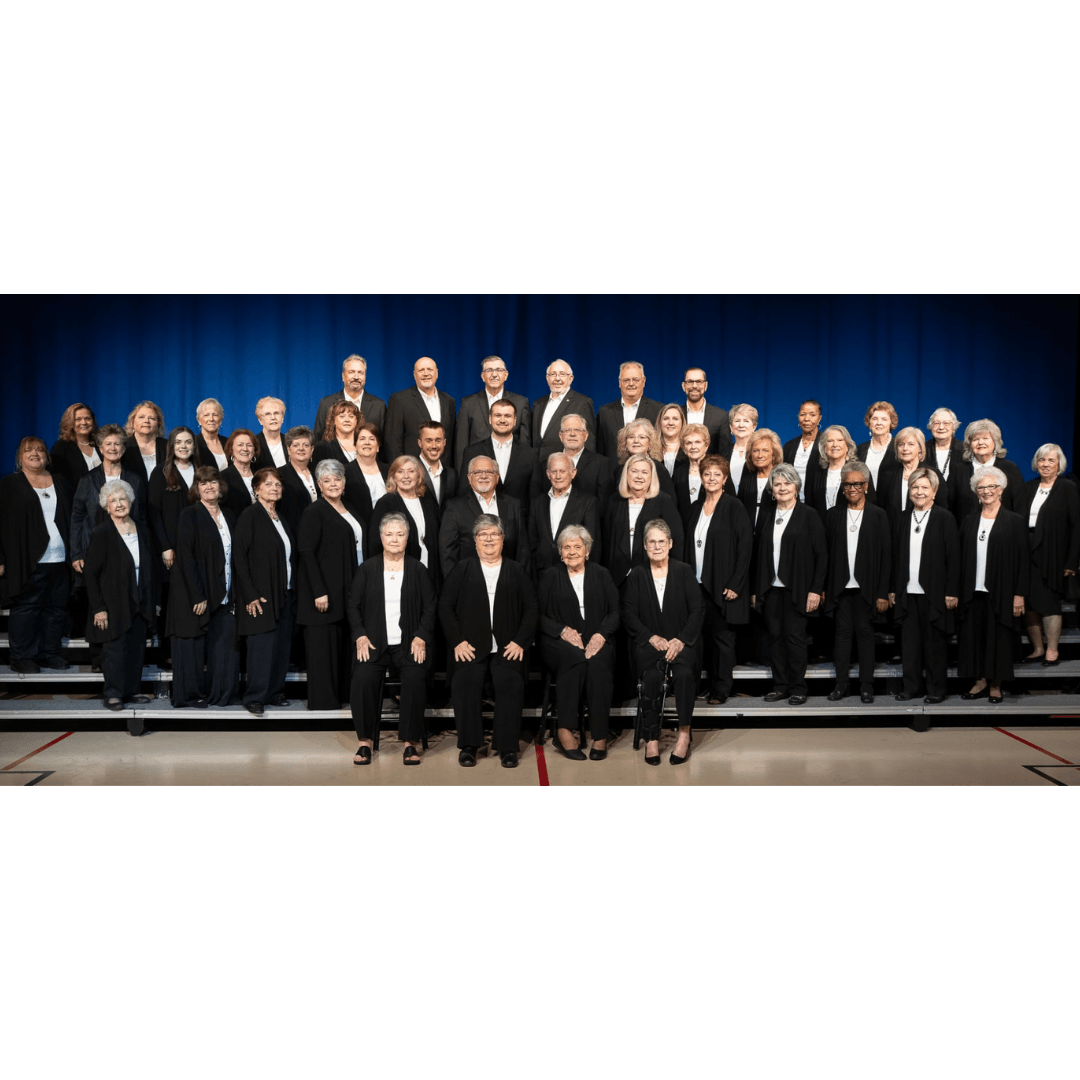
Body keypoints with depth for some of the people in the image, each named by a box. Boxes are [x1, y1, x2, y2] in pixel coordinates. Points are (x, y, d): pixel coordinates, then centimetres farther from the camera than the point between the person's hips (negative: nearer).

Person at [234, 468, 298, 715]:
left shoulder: (280, 517, 15)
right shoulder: (250, 516, -7)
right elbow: (239, 556, -12)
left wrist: (293, 591, 12)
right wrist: (250, 595, -17)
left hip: (284, 594, 7)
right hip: (261, 595, -7)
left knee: (282, 644, 9)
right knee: (261, 646, -6)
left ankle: (274, 692, 20)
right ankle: (255, 698, 4)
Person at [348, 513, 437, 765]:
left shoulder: (417, 569, 7)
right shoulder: (368, 568, 9)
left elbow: (430, 607, 5)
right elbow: (353, 604, 8)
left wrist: (421, 637, -7)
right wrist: (360, 636, -5)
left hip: (409, 644, 0)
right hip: (374, 643, 1)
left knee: (415, 679, -27)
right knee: (363, 678, -26)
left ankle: (411, 742, -11)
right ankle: (365, 739, -9)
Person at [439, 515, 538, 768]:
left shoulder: (516, 571, 17)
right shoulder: (462, 569, 15)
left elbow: (531, 608, 9)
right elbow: (445, 606, 8)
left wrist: (520, 641, -4)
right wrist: (457, 641, -5)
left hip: (507, 646, 0)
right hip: (471, 646, 0)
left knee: (511, 681, -26)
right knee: (465, 680, -27)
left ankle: (508, 747, -15)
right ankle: (468, 745, -12)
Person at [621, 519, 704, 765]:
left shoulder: (684, 572, 8)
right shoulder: (637, 575, 10)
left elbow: (698, 610, 2)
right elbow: (628, 613, 4)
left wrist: (681, 640, -12)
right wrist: (651, 637, -10)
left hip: (682, 642, 0)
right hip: (649, 643, 0)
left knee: (684, 673, -32)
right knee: (652, 676, -30)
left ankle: (684, 733, -17)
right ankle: (651, 738, -20)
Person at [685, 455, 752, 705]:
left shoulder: (734, 508, -6)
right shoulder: (696, 508, 12)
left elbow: (745, 547, -10)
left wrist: (735, 585, -15)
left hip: (723, 585, -5)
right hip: (698, 583, 5)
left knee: (722, 636, 1)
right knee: (705, 635, 7)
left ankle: (722, 690, 11)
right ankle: (709, 683, 18)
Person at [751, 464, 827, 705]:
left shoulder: (809, 516, -2)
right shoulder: (766, 515, 11)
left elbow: (822, 555, -4)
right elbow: (757, 554, 12)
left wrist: (816, 590, -10)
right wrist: (755, 589, 8)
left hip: (796, 589, -4)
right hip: (770, 589, 4)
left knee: (795, 637, -1)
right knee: (775, 636, 7)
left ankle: (798, 688, 10)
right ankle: (780, 685, 17)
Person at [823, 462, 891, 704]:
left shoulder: (878, 515, 2)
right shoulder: (833, 514, 7)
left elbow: (886, 556, -1)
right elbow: (826, 553, 5)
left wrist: (883, 593, -7)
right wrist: (824, 588, -1)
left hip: (866, 587, -2)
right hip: (840, 587, 2)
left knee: (864, 633, 4)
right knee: (843, 633, 6)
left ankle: (866, 686, 12)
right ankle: (841, 684, 13)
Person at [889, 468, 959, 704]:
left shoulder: (945, 518, -3)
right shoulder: (905, 517, 11)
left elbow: (953, 557, -5)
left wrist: (952, 592, -10)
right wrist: (893, 589, 8)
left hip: (934, 593, -4)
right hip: (907, 593, 4)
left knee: (935, 643, 4)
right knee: (909, 641, 8)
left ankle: (936, 689, 15)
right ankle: (910, 686, 19)